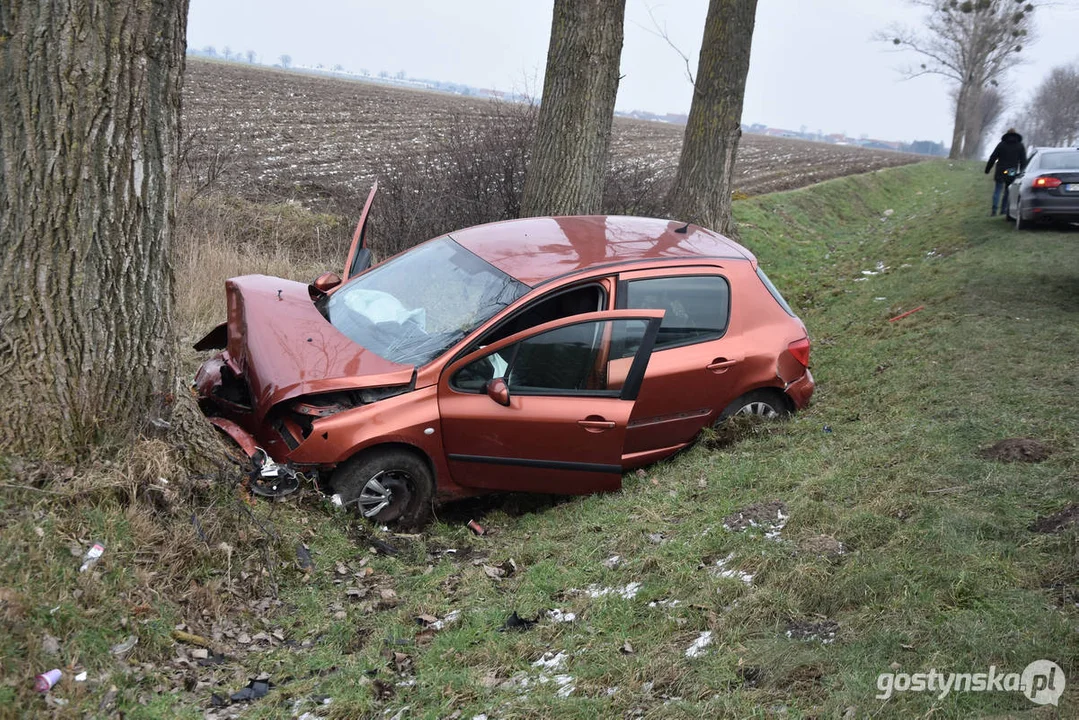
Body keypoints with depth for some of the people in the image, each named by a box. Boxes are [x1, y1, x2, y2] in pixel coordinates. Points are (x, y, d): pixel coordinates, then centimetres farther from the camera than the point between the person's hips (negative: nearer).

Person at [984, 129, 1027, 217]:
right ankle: (1003, 210, 11)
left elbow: (992, 158, 1)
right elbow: (1023, 161, 6)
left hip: (1000, 173, -1)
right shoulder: (1020, 146, 7)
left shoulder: (1001, 144, 3)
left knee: (997, 190, 3)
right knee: (1008, 191, 12)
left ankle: (994, 210, -8)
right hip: (1012, 173, 1)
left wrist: (987, 169, 7)